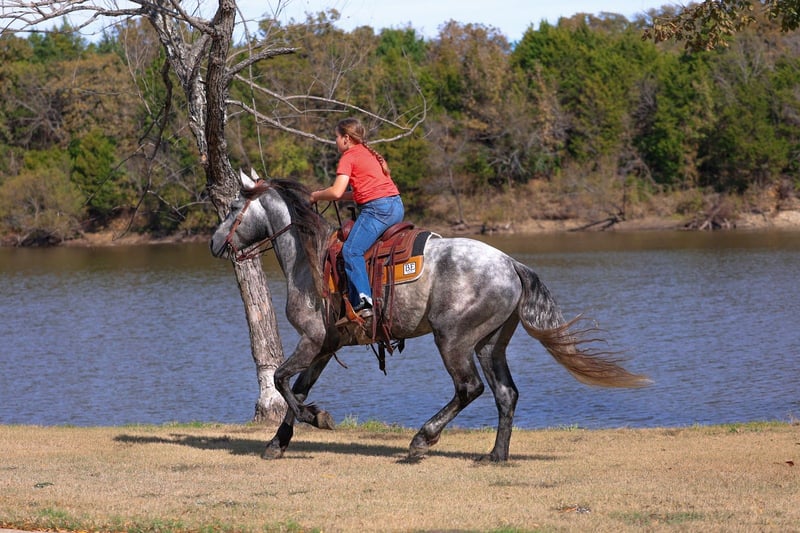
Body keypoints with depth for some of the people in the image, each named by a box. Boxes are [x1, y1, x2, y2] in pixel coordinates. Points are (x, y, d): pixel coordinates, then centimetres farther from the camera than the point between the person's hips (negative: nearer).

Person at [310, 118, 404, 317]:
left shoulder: (349, 157, -1)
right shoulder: (369, 154, 24)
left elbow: (336, 192, -11)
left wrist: (317, 195, 8)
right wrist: (340, 195, 25)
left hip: (377, 208, -9)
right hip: (397, 205, 9)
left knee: (351, 250, -15)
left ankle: (362, 302, -29)